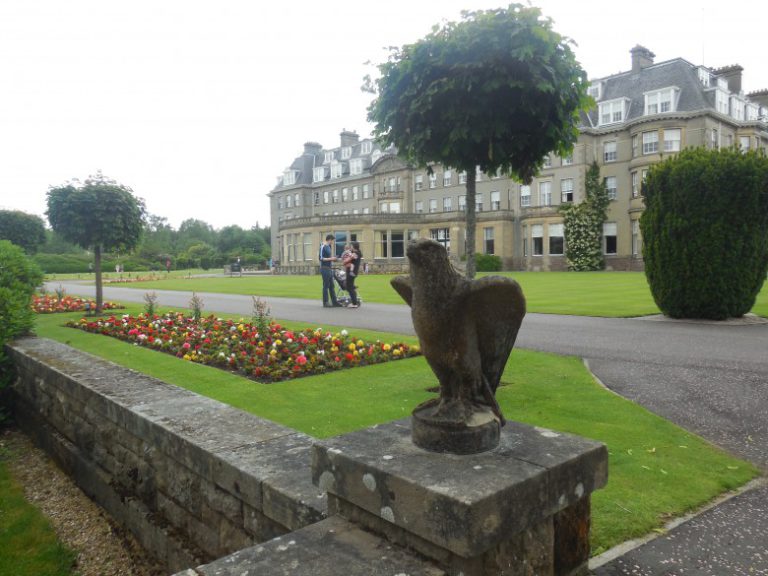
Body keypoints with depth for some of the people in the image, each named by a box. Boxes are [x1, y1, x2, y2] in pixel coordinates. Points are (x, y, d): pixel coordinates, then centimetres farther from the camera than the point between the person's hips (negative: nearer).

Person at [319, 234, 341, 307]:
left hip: (329, 269, 9)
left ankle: (334, 301, 14)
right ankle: (325, 302, 3)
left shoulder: (329, 246, 14)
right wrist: (330, 259, -17)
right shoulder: (323, 247, -12)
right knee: (326, 286, -3)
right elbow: (321, 258, -17)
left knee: (331, 286, 10)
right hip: (325, 269, -9)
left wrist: (333, 258, 6)